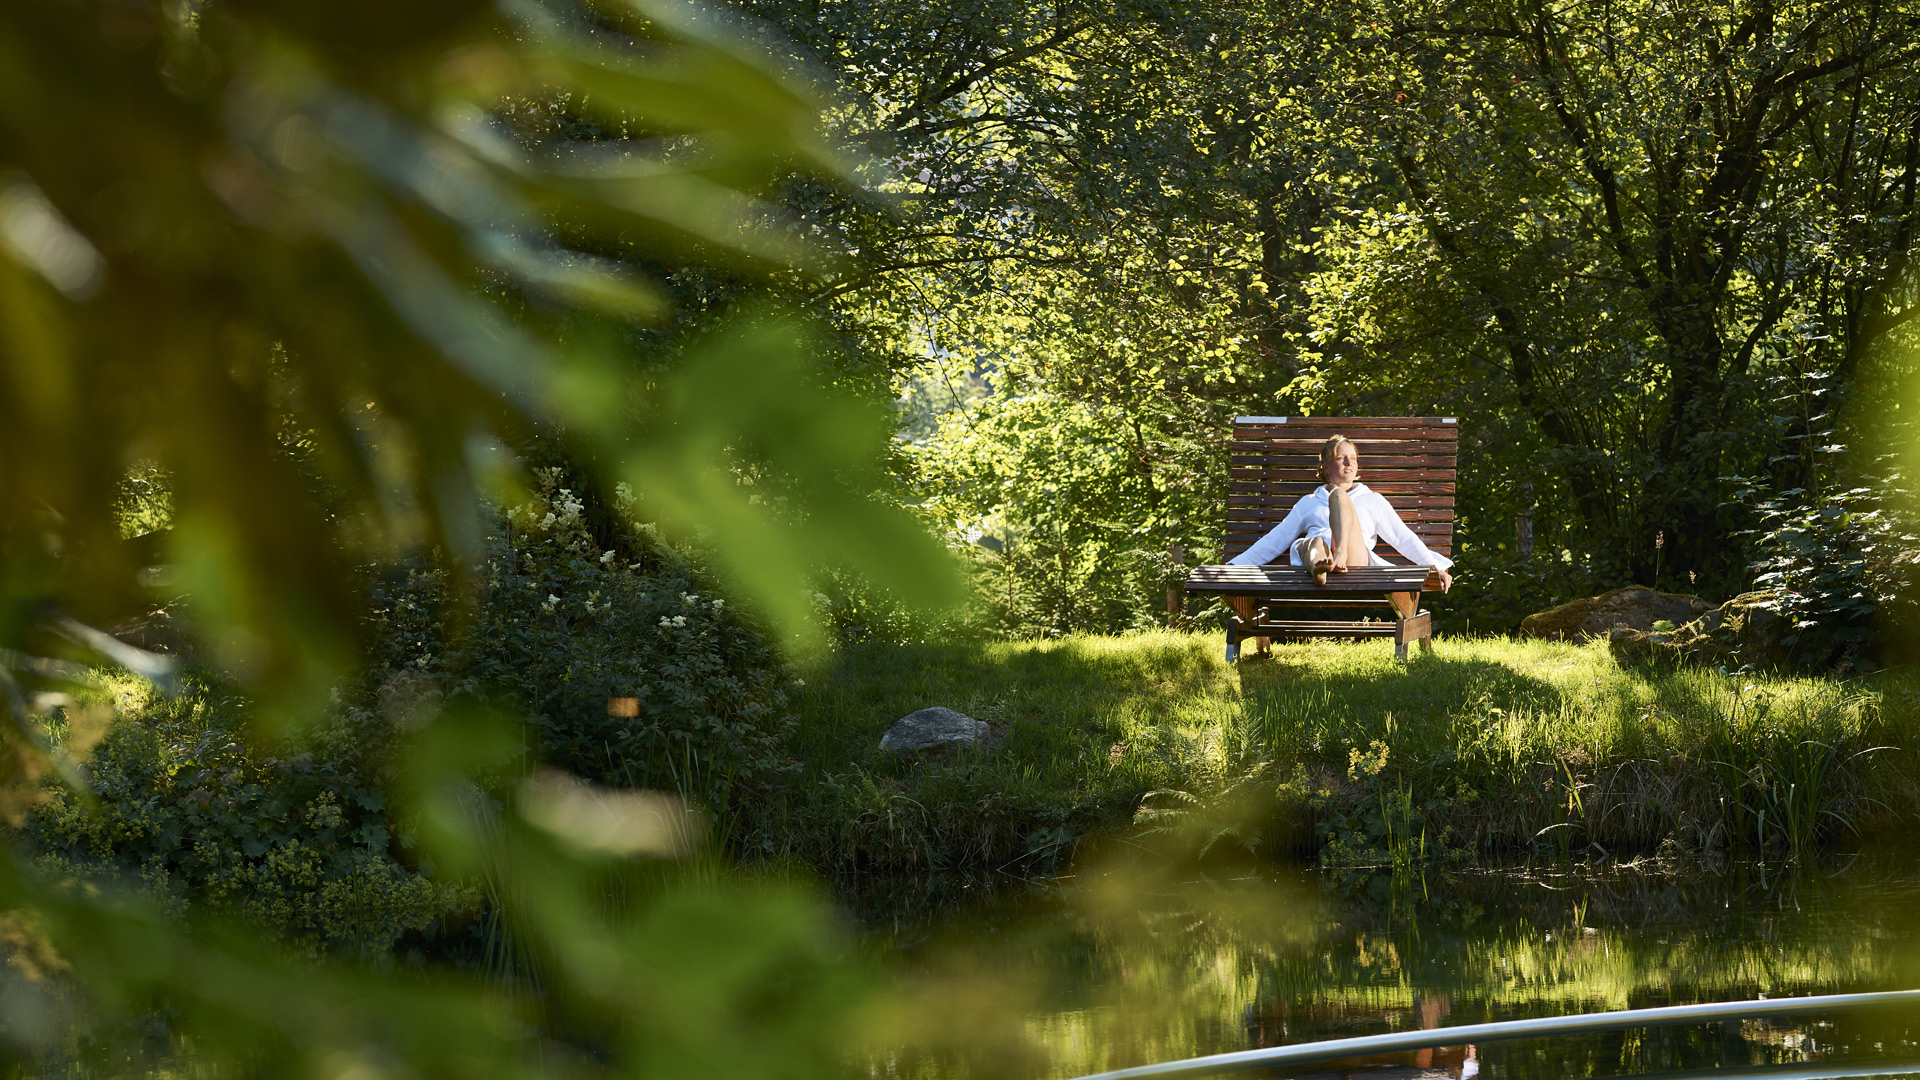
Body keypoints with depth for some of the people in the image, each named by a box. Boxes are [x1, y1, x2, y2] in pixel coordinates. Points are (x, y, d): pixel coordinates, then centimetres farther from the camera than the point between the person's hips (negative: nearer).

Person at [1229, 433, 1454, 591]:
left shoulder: (1373, 500, 34)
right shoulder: (1308, 503, 37)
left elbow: (1403, 538, 23)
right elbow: (1273, 541, 33)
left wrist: (1435, 566, 9)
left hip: (1355, 557, -1)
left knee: (1338, 495, -25)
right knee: (1314, 543, -38)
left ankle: (1340, 556, -54)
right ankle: (1318, 565, -78)